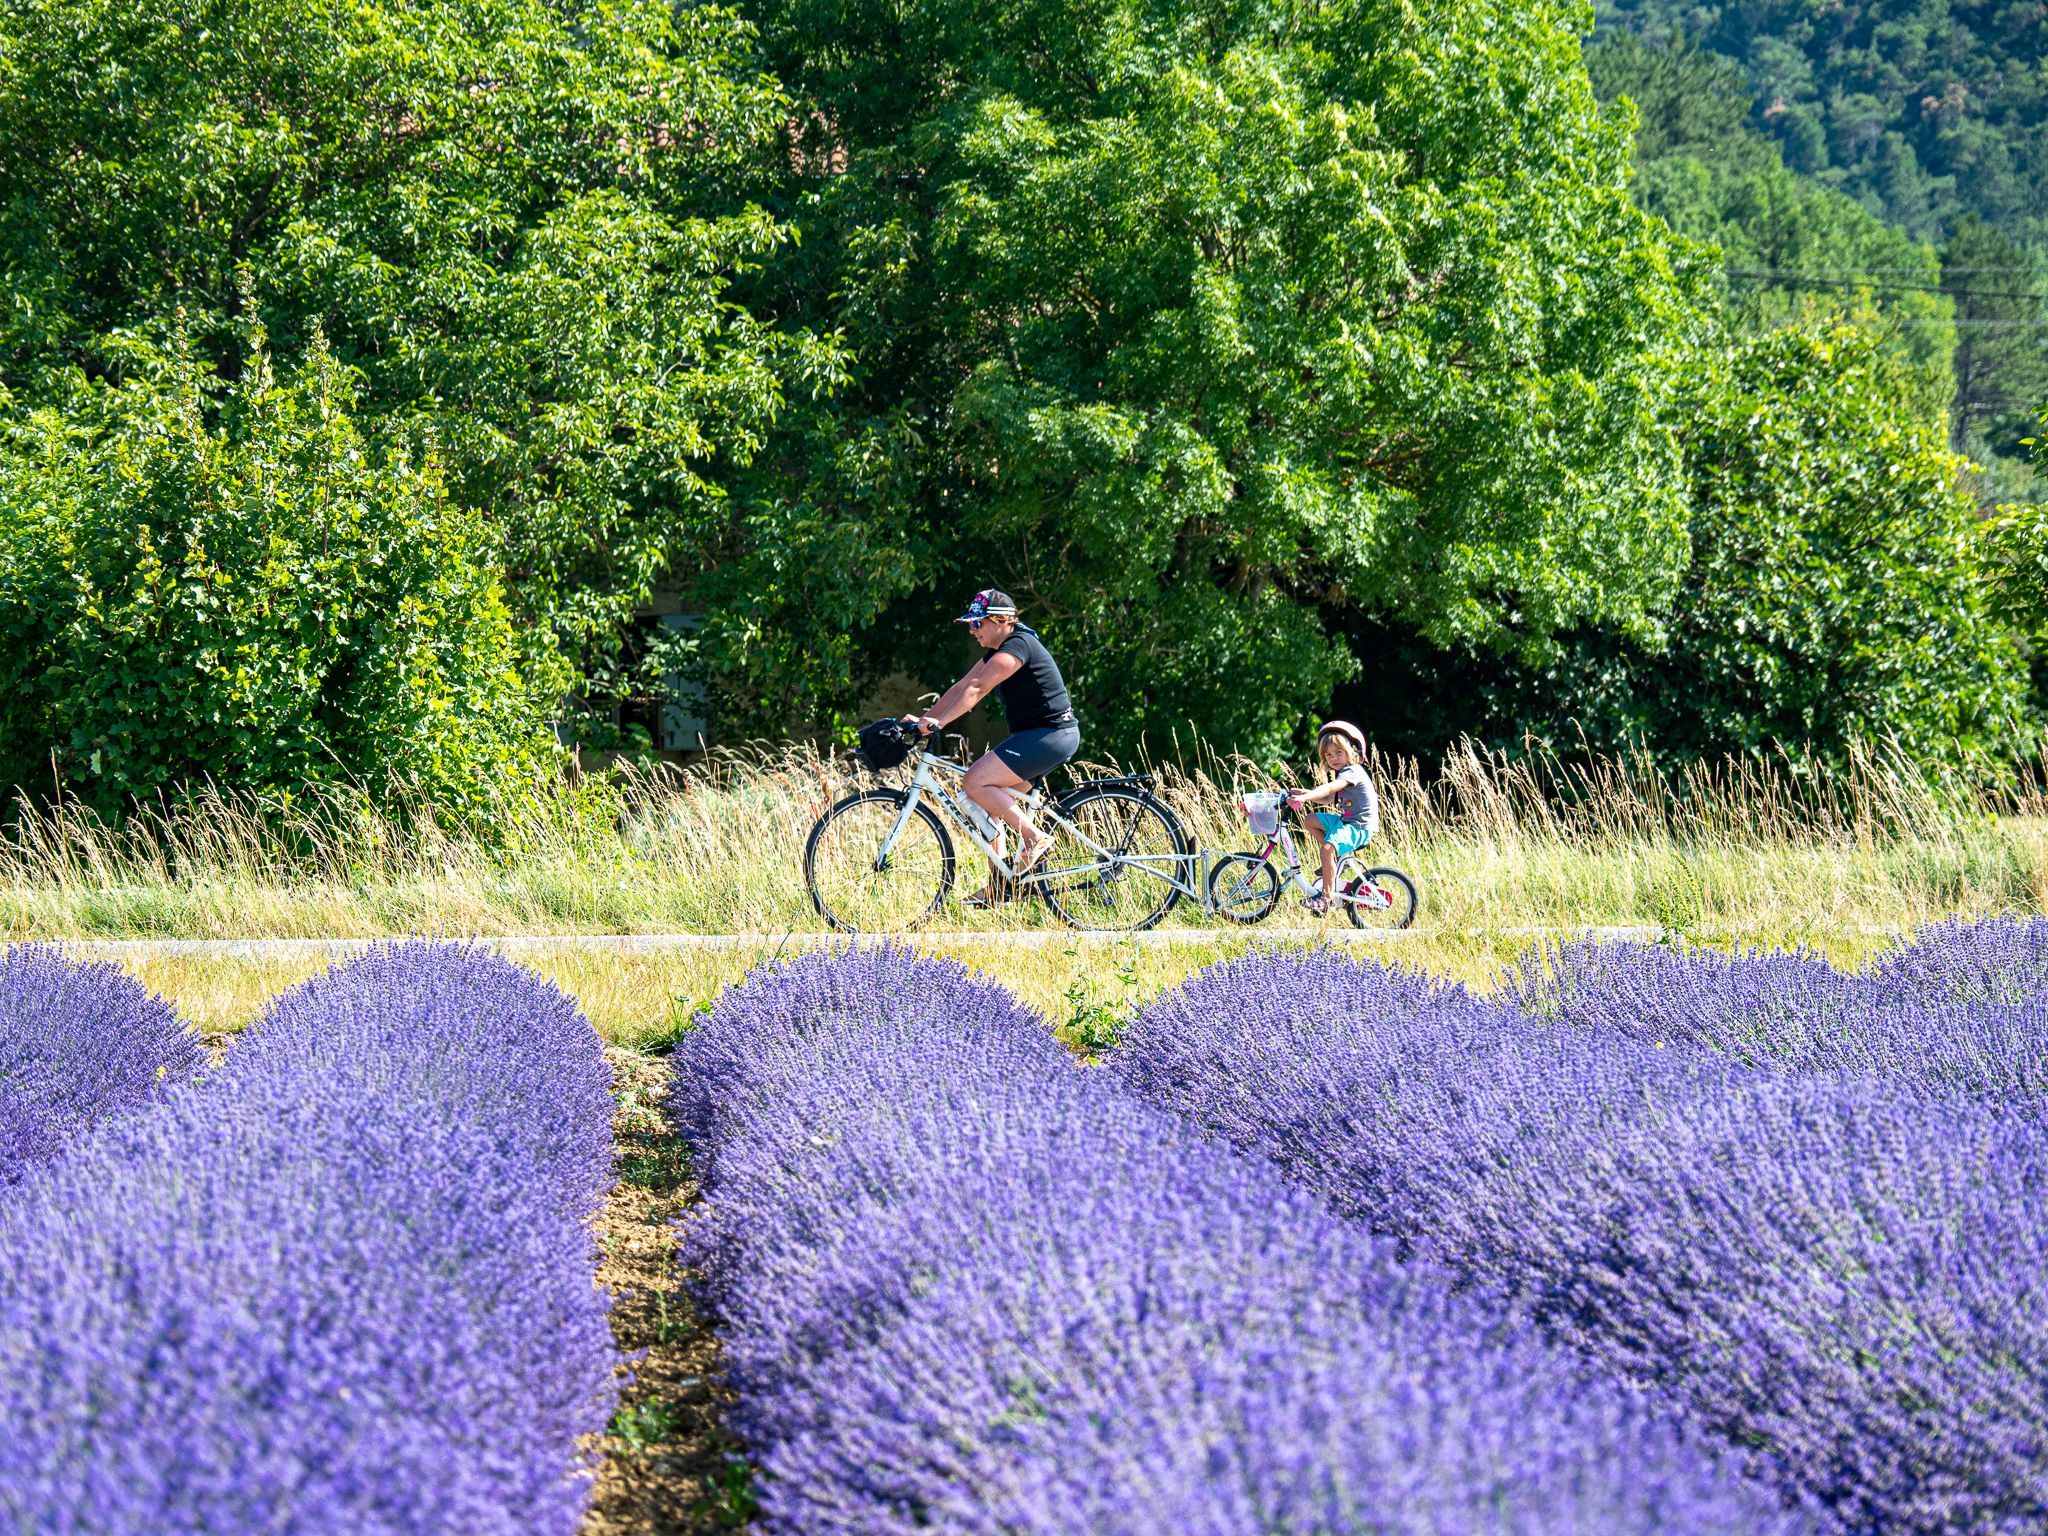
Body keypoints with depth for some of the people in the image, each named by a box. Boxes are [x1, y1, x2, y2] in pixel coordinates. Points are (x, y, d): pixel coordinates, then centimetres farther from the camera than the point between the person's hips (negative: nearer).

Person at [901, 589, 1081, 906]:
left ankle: (1034, 838, -10)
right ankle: (998, 886, 10)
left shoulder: (1017, 646, -16)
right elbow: (962, 687, 14)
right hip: (1036, 735, 10)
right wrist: (923, 719, 5)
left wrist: (940, 722, -33)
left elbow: (977, 689, -26)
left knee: (976, 783, -18)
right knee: (989, 798, 7)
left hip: (1052, 734, -10)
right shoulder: (998, 651, 15)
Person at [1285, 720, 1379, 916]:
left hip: (1360, 827, -11)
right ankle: (1339, 855, 10)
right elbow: (1328, 798, 16)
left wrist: (1304, 798, -41)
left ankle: (1328, 897, -25)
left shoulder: (1353, 772, -16)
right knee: (1309, 820, 10)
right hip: (1346, 821, 11)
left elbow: (1328, 789, -31)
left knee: (1328, 848, -30)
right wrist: (1303, 793, 5)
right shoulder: (1342, 774, 15)